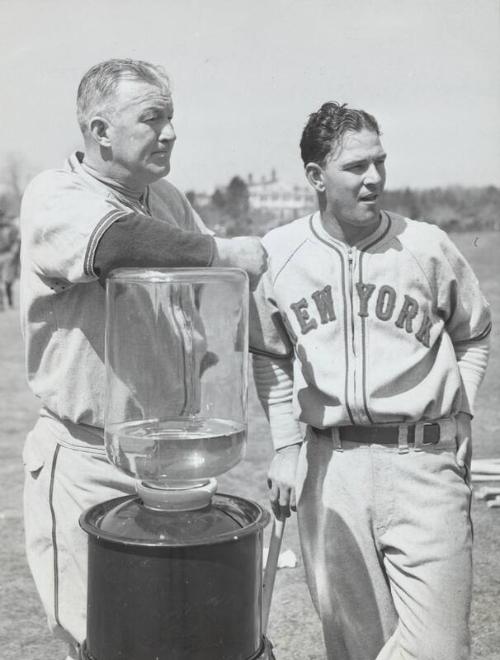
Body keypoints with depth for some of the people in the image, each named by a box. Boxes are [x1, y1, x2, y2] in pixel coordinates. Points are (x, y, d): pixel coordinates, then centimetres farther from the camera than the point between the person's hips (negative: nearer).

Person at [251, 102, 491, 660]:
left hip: (425, 462, -1)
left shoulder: (427, 247, -2)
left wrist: (458, 412, 6)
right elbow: (269, 356, 13)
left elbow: (473, 336, 14)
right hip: (328, 463, 1)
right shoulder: (279, 254, 0)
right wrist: (285, 446, 8)